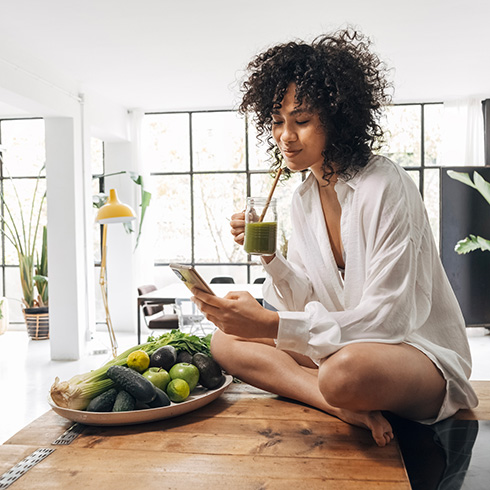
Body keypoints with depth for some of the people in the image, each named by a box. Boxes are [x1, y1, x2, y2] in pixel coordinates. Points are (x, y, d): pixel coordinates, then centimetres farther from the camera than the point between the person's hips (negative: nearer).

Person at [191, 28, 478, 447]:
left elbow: (387, 317, -23)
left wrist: (271, 325, -30)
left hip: (421, 353, -8)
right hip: (343, 344, 8)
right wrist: (269, 257, -14)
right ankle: (346, 406, -15)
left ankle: (344, 396, -10)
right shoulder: (303, 199, 5)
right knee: (225, 340, -6)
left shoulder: (386, 188, -19)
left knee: (347, 371, -42)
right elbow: (308, 304, 6)